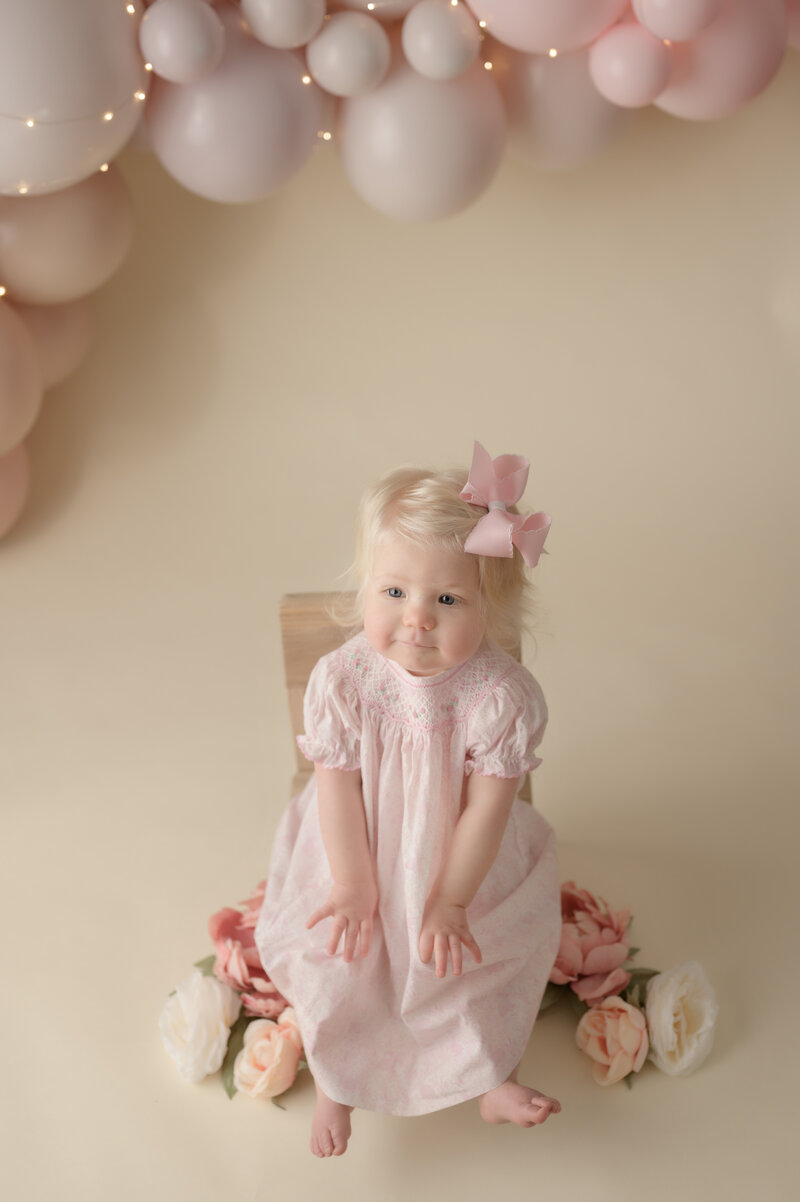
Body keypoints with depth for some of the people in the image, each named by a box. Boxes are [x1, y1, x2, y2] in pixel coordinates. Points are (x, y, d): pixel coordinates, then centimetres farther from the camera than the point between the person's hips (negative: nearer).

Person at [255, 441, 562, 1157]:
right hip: (360, 858, 1)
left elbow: (487, 807, -20)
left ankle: (492, 1078, 36)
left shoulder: (501, 696, -28)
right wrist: (353, 888, -11)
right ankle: (338, 1081, 28)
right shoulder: (342, 679, -25)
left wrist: (450, 902, -15)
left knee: (474, 962, 6)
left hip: (463, 864, 0)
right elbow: (338, 790, -16)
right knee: (335, 957, -2)